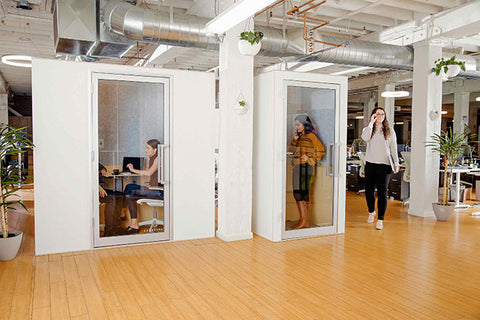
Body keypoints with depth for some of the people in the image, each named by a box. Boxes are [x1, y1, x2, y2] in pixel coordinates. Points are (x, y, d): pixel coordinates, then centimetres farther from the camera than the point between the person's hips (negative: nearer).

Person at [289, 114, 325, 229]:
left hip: (305, 167, -8)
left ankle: (304, 221, -5)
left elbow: (321, 149, -9)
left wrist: (310, 159, -11)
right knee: (297, 193, 8)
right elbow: (292, 149, 17)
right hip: (298, 167, 8)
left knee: (300, 193, -11)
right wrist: (295, 139, 3)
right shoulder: (300, 136, 16)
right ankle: (303, 220, 14)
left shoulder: (310, 135, -7)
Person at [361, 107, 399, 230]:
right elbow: (365, 138, -14)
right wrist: (371, 123, -11)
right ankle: (371, 212, 33)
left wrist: (396, 163, 2)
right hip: (370, 164, 2)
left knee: (382, 192, -6)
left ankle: (380, 219, -1)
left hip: (384, 165, -1)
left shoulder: (390, 131, 9)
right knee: (369, 190, 8)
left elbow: (393, 148, 9)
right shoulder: (368, 129, 9)